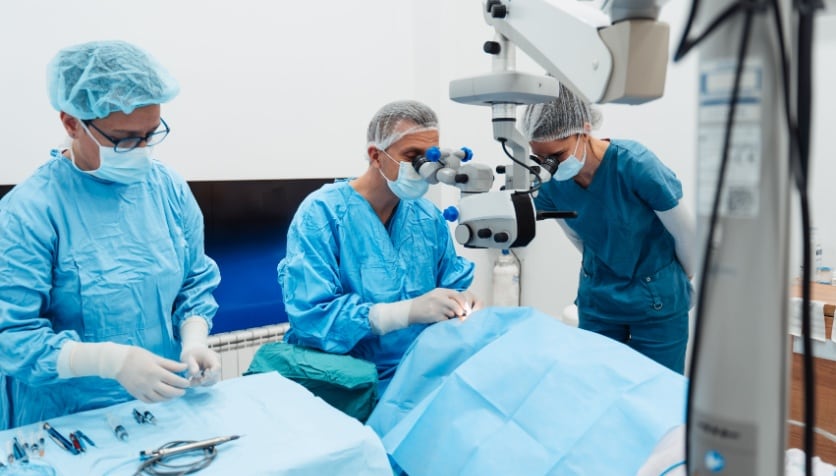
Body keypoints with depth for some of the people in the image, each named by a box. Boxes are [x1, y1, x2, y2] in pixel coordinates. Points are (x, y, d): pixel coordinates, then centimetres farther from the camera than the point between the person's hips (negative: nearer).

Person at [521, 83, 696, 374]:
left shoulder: (635, 165, -26)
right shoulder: (548, 183, -13)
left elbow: (685, 232, -11)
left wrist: (685, 278, 4)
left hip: (658, 300, -3)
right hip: (597, 300, 4)